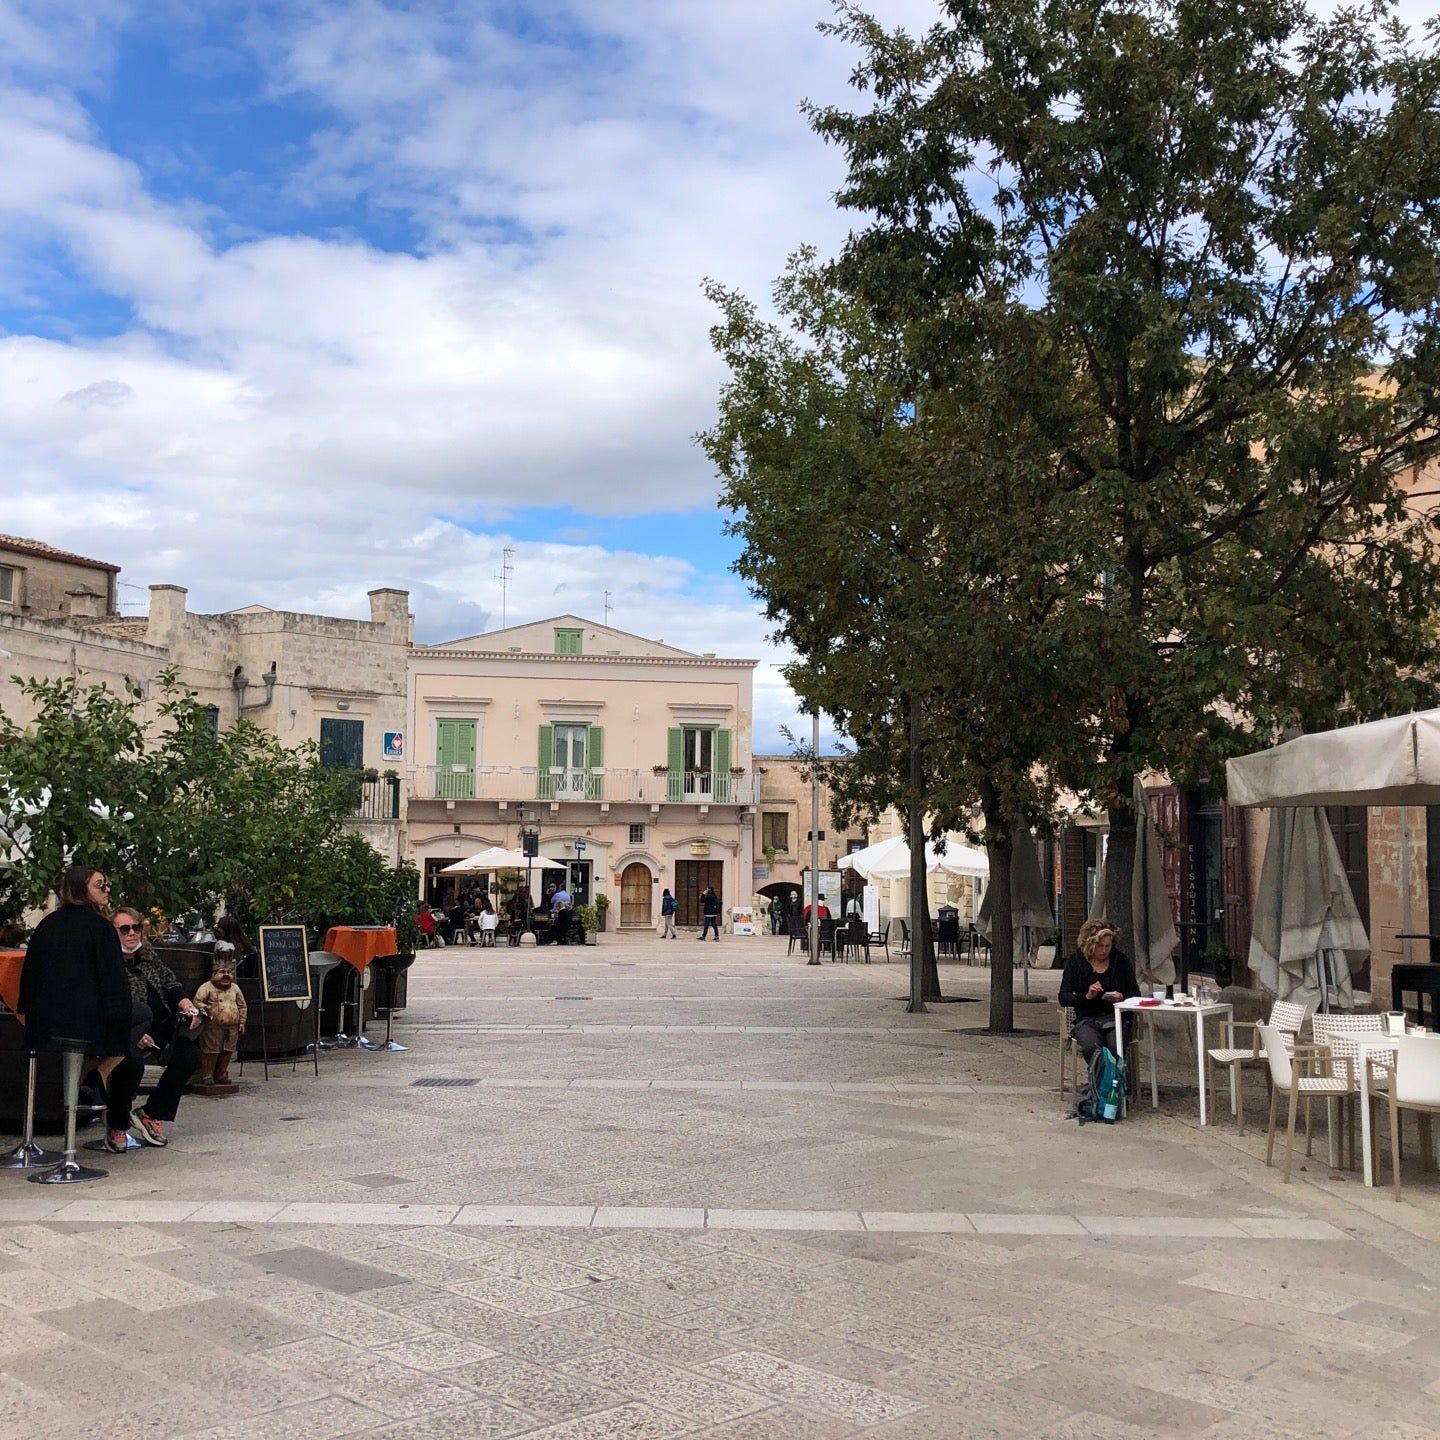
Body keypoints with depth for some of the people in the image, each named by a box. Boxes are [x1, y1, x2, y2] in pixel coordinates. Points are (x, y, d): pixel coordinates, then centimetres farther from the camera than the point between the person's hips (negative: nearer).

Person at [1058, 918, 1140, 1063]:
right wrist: (1087, 996, -14)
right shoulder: (1075, 962, 7)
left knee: (1116, 1047, -33)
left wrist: (1122, 997, -10)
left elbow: (1135, 994, 13)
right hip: (1087, 1020, 0)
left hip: (1116, 1018, 0)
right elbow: (1063, 998, 3)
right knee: (1090, 1047, -34)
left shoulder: (1121, 961, 9)